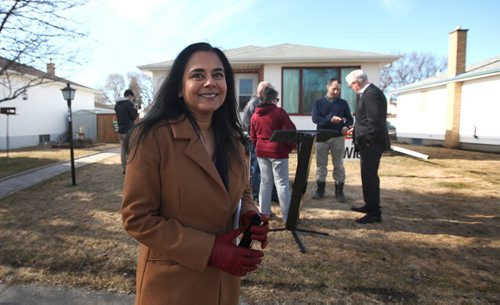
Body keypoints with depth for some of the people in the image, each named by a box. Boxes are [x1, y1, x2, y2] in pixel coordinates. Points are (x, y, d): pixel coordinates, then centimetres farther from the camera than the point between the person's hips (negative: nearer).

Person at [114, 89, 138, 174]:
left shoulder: (117, 104, 12)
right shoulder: (129, 104, -11)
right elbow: (134, 116, -11)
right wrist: (135, 109, 7)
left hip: (120, 130, 7)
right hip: (129, 130, -7)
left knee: (123, 149, 9)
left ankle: (124, 168, 12)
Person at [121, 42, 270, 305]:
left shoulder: (233, 138, 1)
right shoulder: (153, 137, -18)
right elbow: (137, 218, -17)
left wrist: (250, 216, -11)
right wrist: (208, 250, -22)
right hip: (171, 284, -5)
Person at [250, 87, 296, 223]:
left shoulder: (255, 115, 8)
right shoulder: (279, 112, -9)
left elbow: (253, 136, 14)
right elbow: (290, 131, -12)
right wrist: (291, 146, 1)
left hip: (261, 152, 5)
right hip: (278, 152, -5)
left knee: (265, 182, 12)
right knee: (282, 183, -1)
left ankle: (264, 213, 17)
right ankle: (287, 216, 3)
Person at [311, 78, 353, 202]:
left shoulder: (343, 103, 9)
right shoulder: (318, 103, 5)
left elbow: (350, 118, 8)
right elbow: (315, 118, -9)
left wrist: (347, 126, -15)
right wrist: (330, 120, -24)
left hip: (338, 138, 0)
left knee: (338, 165, 4)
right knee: (321, 164, 5)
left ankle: (339, 191, 11)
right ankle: (320, 189, 16)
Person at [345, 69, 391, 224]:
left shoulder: (372, 94, -19)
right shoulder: (368, 93, 14)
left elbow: (374, 121, -24)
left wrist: (361, 137, -18)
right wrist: (357, 130, 12)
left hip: (371, 142, -11)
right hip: (368, 142, 11)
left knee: (370, 176, -4)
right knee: (367, 175, 18)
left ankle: (375, 213, 5)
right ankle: (369, 205, 31)